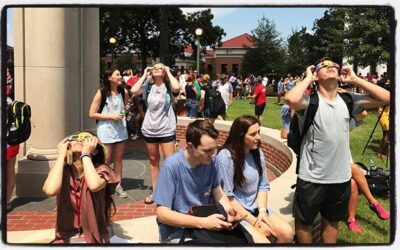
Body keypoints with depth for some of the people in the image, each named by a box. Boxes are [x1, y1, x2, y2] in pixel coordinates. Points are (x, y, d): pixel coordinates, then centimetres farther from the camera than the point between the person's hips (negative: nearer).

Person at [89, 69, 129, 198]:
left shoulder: (124, 92, 1)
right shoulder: (101, 93, -11)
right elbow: (92, 114, -12)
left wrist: (127, 108, -5)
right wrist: (111, 116, -17)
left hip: (120, 128, 4)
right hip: (106, 130, -4)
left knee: (118, 158, 10)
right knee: (106, 160, 3)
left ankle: (118, 185, 20)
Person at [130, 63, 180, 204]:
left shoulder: (168, 86, -3)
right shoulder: (148, 87, 3)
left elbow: (177, 88, -26)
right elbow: (134, 91, -14)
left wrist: (169, 72, -11)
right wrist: (144, 75, -4)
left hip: (167, 130, -3)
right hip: (149, 130, 3)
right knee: (153, 161, 13)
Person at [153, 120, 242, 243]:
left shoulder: (210, 160, -7)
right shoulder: (172, 166, -22)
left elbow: (217, 192, 6)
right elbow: (162, 213, -21)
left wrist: (227, 208, -16)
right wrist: (203, 223, -28)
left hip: (205, 221, 6)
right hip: (176, 231, -5)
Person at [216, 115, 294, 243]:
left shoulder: (258, 152, 1)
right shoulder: (225, 156, -18)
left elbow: (263, 186, 6)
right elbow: (227, 196, -18)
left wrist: (262, 211, -12)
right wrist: (254, 221, -16)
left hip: (255, 207, 6)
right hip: (235, 212, -6)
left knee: (287, 234, -10)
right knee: (263, 241, -24)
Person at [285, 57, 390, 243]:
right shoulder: (309, 100, -12)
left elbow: (385, 98, 0)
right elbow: (291, 99, -35)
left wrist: (354, 79, -2)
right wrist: (308, 78, -17)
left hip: (341, 177, 5)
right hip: (312, 178, -4)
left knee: (331, 221, 24)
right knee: (304, 222, 13)